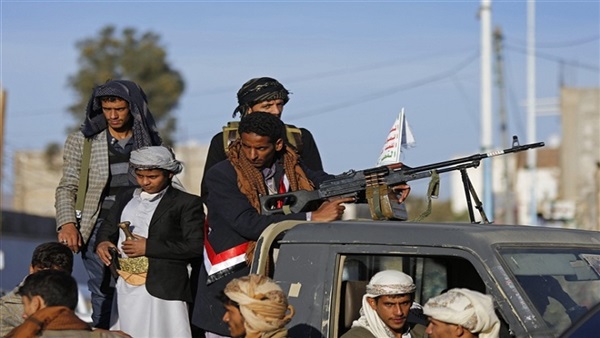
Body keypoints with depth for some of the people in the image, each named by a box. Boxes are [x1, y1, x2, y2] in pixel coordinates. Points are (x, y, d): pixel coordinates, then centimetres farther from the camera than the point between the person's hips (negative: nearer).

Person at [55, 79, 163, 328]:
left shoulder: (148, 141, 7)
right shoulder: (82, 141, 2)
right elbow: (67, 188, 4)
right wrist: (67, 222, -12)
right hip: (99, 230, -1)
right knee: (103, 298, -2)